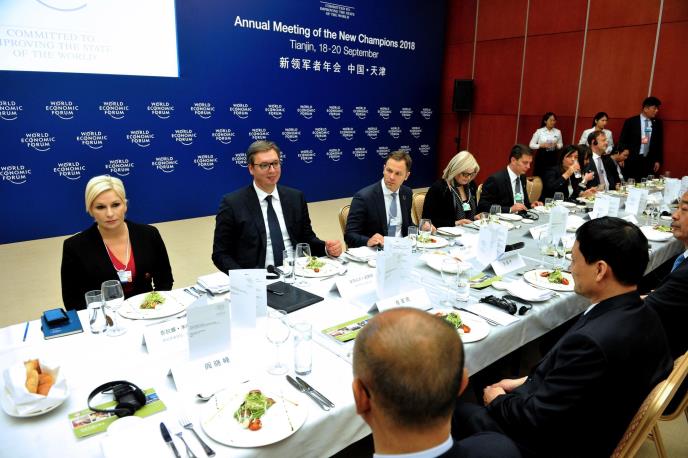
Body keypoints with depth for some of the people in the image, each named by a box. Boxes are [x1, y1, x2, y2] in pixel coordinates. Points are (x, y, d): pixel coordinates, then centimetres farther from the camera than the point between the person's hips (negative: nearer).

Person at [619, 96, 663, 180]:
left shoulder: (657, 123, 9)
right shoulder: (630, 122, -2)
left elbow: (659, 142, 13)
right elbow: (622, 141, -1)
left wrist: (658, 160, 9)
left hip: (649, 161, 3)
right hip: (632, 161, -3)